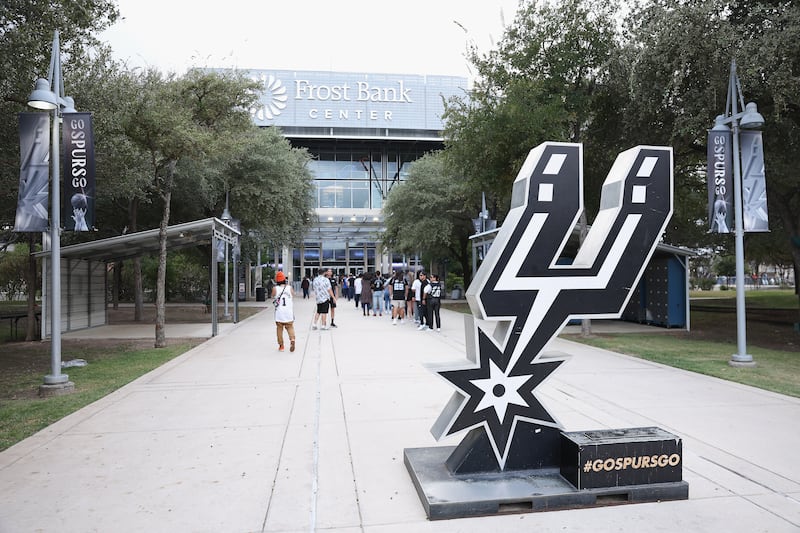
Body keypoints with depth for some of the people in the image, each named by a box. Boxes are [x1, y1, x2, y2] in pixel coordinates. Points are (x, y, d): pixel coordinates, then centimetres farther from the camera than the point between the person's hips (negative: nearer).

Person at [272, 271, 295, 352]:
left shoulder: (275, 289, -8)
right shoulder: (289, 288, -5)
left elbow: (273, 297, 8)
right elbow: (293, 297, 9)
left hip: (279, 312, -1)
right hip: (289, 312, 1)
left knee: (279, 328, 11)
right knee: (290, 327, 11)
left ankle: (281, 346, 15)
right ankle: (292, 339, -15)